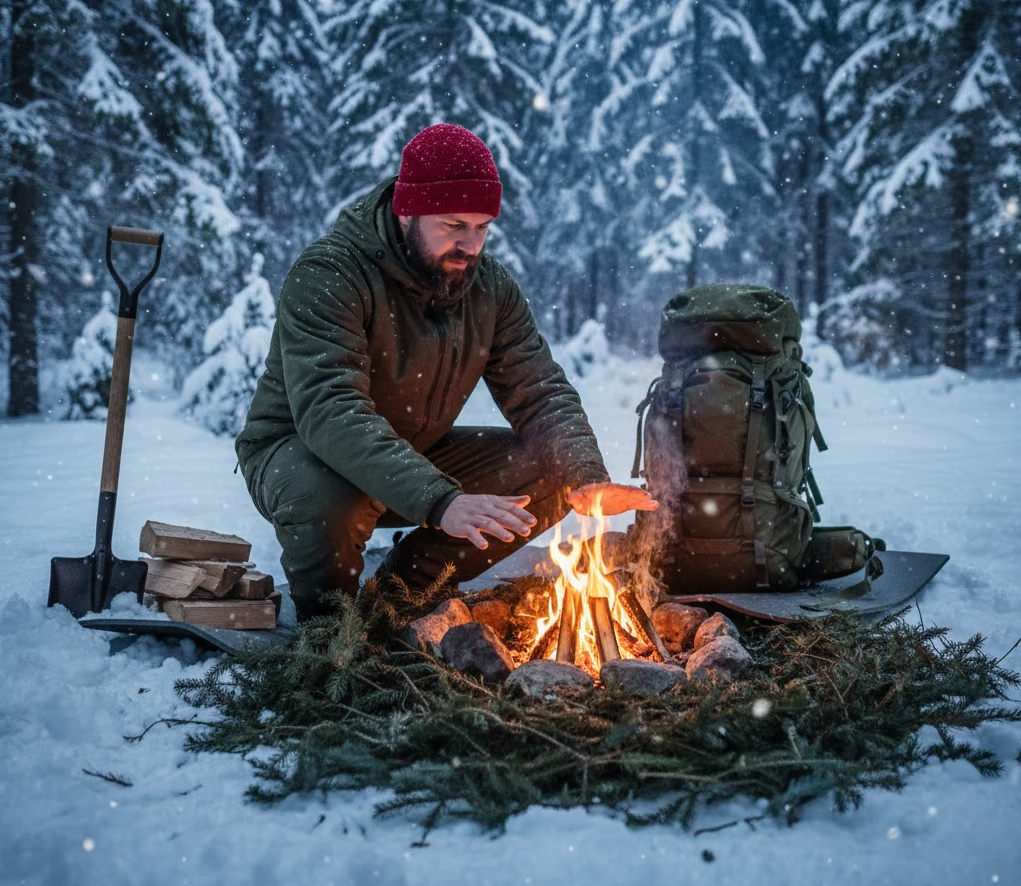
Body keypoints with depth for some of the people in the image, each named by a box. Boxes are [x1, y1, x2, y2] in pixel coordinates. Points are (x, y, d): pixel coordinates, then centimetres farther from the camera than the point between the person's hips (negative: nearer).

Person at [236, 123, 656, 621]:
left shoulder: (491, 287, -5)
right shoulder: (327, 276, -27)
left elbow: (540, 392, -7)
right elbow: (331, 413, -40)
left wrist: (588, 478, -28)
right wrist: (439, 502, -52)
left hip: (419, 456, 6)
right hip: (298, 450, -6)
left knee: (550, 471, -9)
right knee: (326, 499, -40)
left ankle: (403, 586, 5)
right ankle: (325, 625, -6)